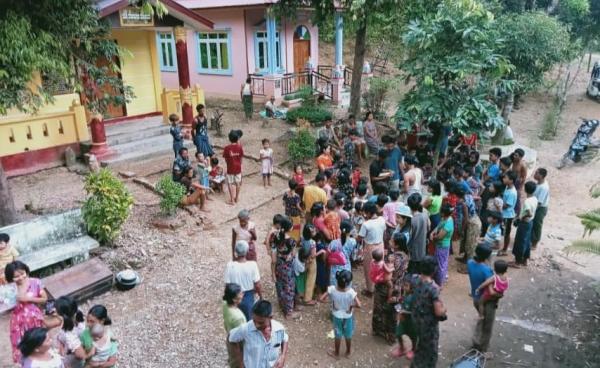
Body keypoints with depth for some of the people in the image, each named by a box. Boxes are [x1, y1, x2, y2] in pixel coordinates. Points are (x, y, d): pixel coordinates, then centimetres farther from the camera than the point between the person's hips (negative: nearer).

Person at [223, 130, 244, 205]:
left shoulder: (227, 148, -14)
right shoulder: (239, 147, -9)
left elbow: (225, 158, -6)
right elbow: (241, 157, 0)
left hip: (230, 168, -2)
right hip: (238, 168, 2)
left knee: (231, 184, 6)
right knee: (238, 183, 16)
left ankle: (232, 200, 8)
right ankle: (236, 198, 28)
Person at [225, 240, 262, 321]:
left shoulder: (230, 265, -21)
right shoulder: (252, 264, -23)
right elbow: (257, 285, -15)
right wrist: (261, 296, 3)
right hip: (248, 296, -1)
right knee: (248, 319, 21)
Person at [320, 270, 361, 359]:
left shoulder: (332, 289, -26)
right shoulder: (351, 292, -30)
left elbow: (321, 299, -22)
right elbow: (358, 305, -32)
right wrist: (351, 305, -12)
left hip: (337, 316, 1)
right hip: (348, 317, -1)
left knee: (338, 335, 22)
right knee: (348, 335, 24)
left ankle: (336, 353, 40)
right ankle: (348, 352, 43)